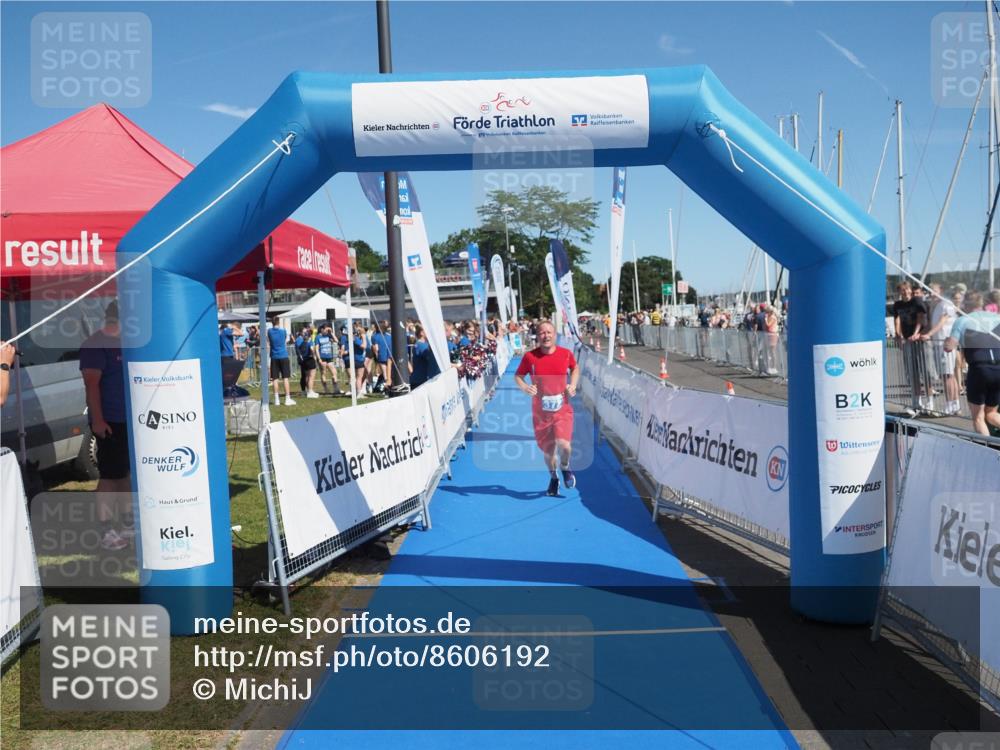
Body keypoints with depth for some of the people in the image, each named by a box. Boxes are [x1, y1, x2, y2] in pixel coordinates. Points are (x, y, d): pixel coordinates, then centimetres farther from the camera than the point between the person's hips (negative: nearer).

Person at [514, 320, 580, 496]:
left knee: (563, 444, -20)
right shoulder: (530, 356, -6)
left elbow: (575, 368, 19)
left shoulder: (566, 354, -2)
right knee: (548, 450, 8)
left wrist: (573, 385, 2)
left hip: (562, 409, -1)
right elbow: (518, 376, 6)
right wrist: (525, 387, -14)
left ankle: (565, 467, 15)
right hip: (540, 411, 1)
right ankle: (553, 477, 38)